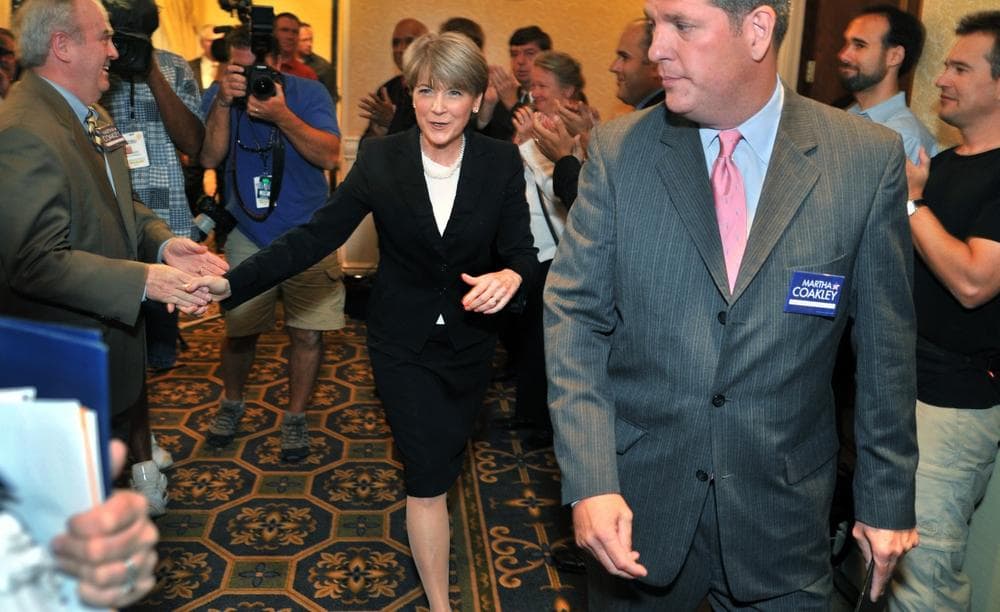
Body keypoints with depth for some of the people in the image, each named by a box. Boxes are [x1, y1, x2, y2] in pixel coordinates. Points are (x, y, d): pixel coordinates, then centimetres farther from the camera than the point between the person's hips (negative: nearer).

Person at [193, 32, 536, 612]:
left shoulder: (502, 162, -11)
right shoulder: (381, 159, -13)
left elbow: (521, 250, -12)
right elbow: (317, 236, -14)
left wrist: (510, 275, -37)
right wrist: (231, 282, -23)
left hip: (471, 337, 2)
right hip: (404, 340, -2)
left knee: (446, 455, 23)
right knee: (429, 477, -3)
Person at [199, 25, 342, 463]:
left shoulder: (309, 93, -7)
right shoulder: (218, 96, -1)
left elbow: (329, 155, -19)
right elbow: (210, 158, -13)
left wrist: (281, 115, -30)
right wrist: (223, 102, -25)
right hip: (248, 236, 1)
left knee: (308, 334, 0)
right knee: (239, 330, 8)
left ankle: (295, 416, 20)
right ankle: (231, 403, 35)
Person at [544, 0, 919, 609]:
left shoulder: (869, 158, -8)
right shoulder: (619, 150, -7)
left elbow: (885, 342, -1)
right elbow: (574, 313, -7)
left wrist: (888, 496, 5)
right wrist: (589, 480, -15)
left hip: (781, 510, 0)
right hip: (636, 498, 1)